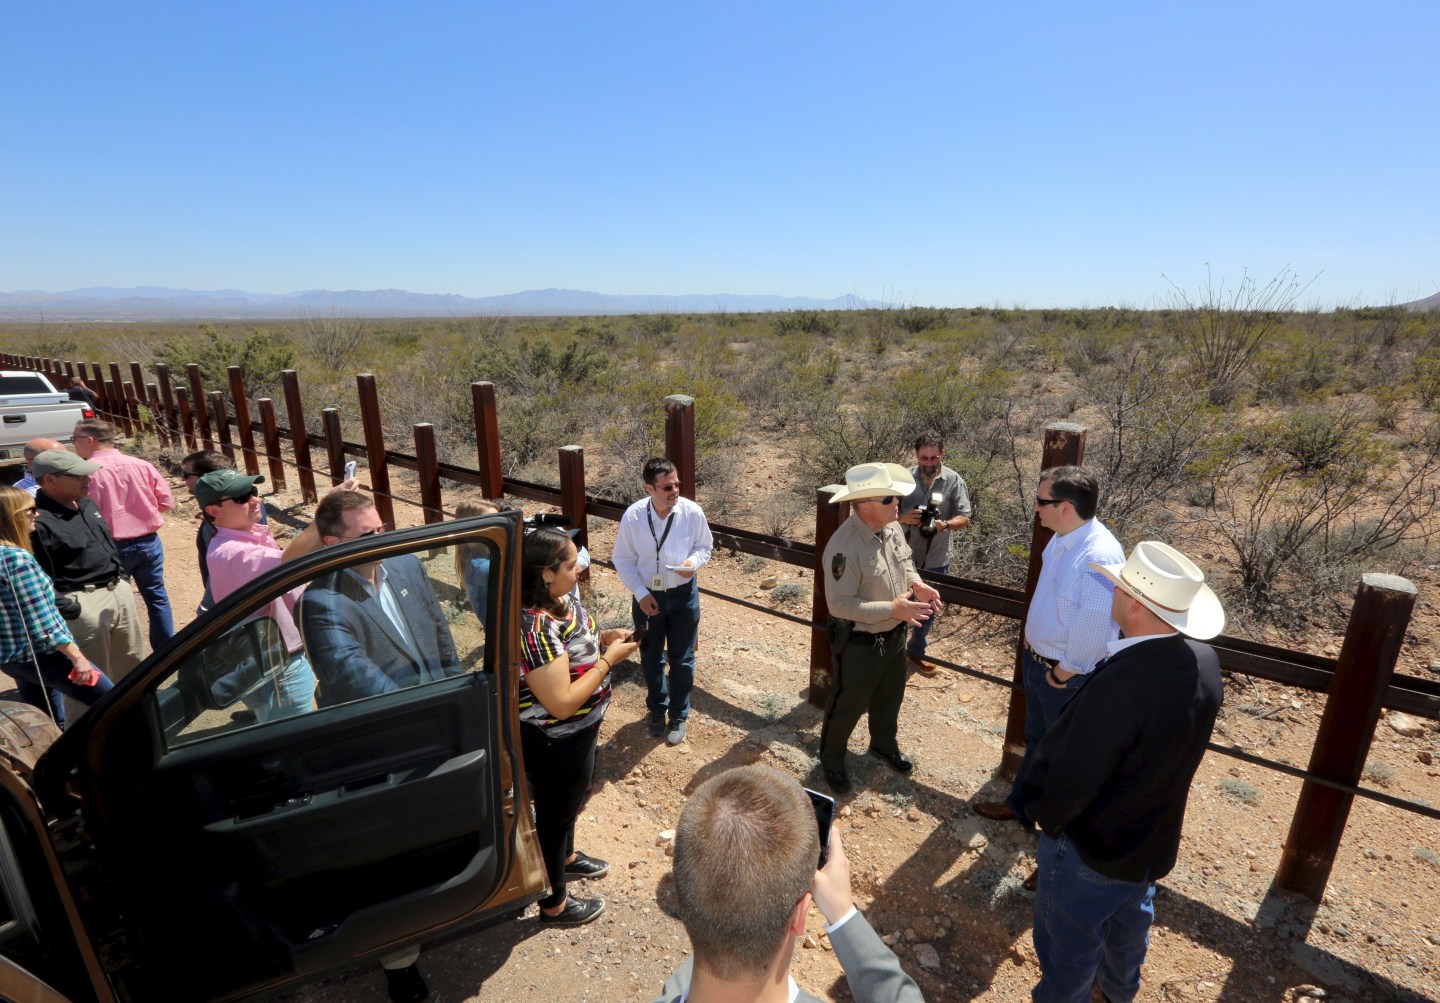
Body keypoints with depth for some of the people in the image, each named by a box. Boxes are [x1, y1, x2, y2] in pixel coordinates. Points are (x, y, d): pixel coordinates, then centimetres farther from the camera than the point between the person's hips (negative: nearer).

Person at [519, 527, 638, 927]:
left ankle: (567, 857, 60)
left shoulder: (560, 600, -8)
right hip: (554, 744, -9)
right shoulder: (536, 628, -36)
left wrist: (605, 637, -5)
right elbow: (561, 704, -33)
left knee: (573, 798, 32)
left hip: (577, 733, 9)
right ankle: (554, 905, 41)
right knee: (554, 815, 15)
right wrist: (609, 658, -27)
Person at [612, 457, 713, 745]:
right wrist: (640, 593, -13)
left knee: (681, 660, 13)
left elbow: (705, 545, 0)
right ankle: (657, 709, 45)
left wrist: (694, 561, -21)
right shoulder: (633, 516, -18)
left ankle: (679, 716, 36)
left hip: (683, 595, 0)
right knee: (651, 658, 19)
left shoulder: (692, 512, -17)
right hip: (647, 596, 0)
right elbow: (623, 560, -7)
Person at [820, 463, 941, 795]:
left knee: (889, 697, 29)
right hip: (858, 644, -7)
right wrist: (891, 609, -32)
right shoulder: (844, 546, -32)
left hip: (894, 637, 8)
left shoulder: (892, 527, -7)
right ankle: (831, 760, 40)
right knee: (847, 705, 14)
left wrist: (916, 584, -9)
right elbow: (840, 604, -30)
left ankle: (884, 744, 56)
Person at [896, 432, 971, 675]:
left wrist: (945, 525, -29)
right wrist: (903, 518, -26)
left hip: (936, 559, 0)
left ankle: (916, 650, 35)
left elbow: (964, 518, -8)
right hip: (905, 555, 0)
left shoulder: (954, 481, -10)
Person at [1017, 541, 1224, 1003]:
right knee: (1129, 921, 34)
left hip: (1091, 846, -8)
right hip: (1154, 837, 8)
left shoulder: (1120, 684, -39)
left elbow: (1069, 778, -29)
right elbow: (1167, 748, 2)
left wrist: (1043, 813, -10)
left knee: (1069, 945, 18)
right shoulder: (1203, 661, -14)